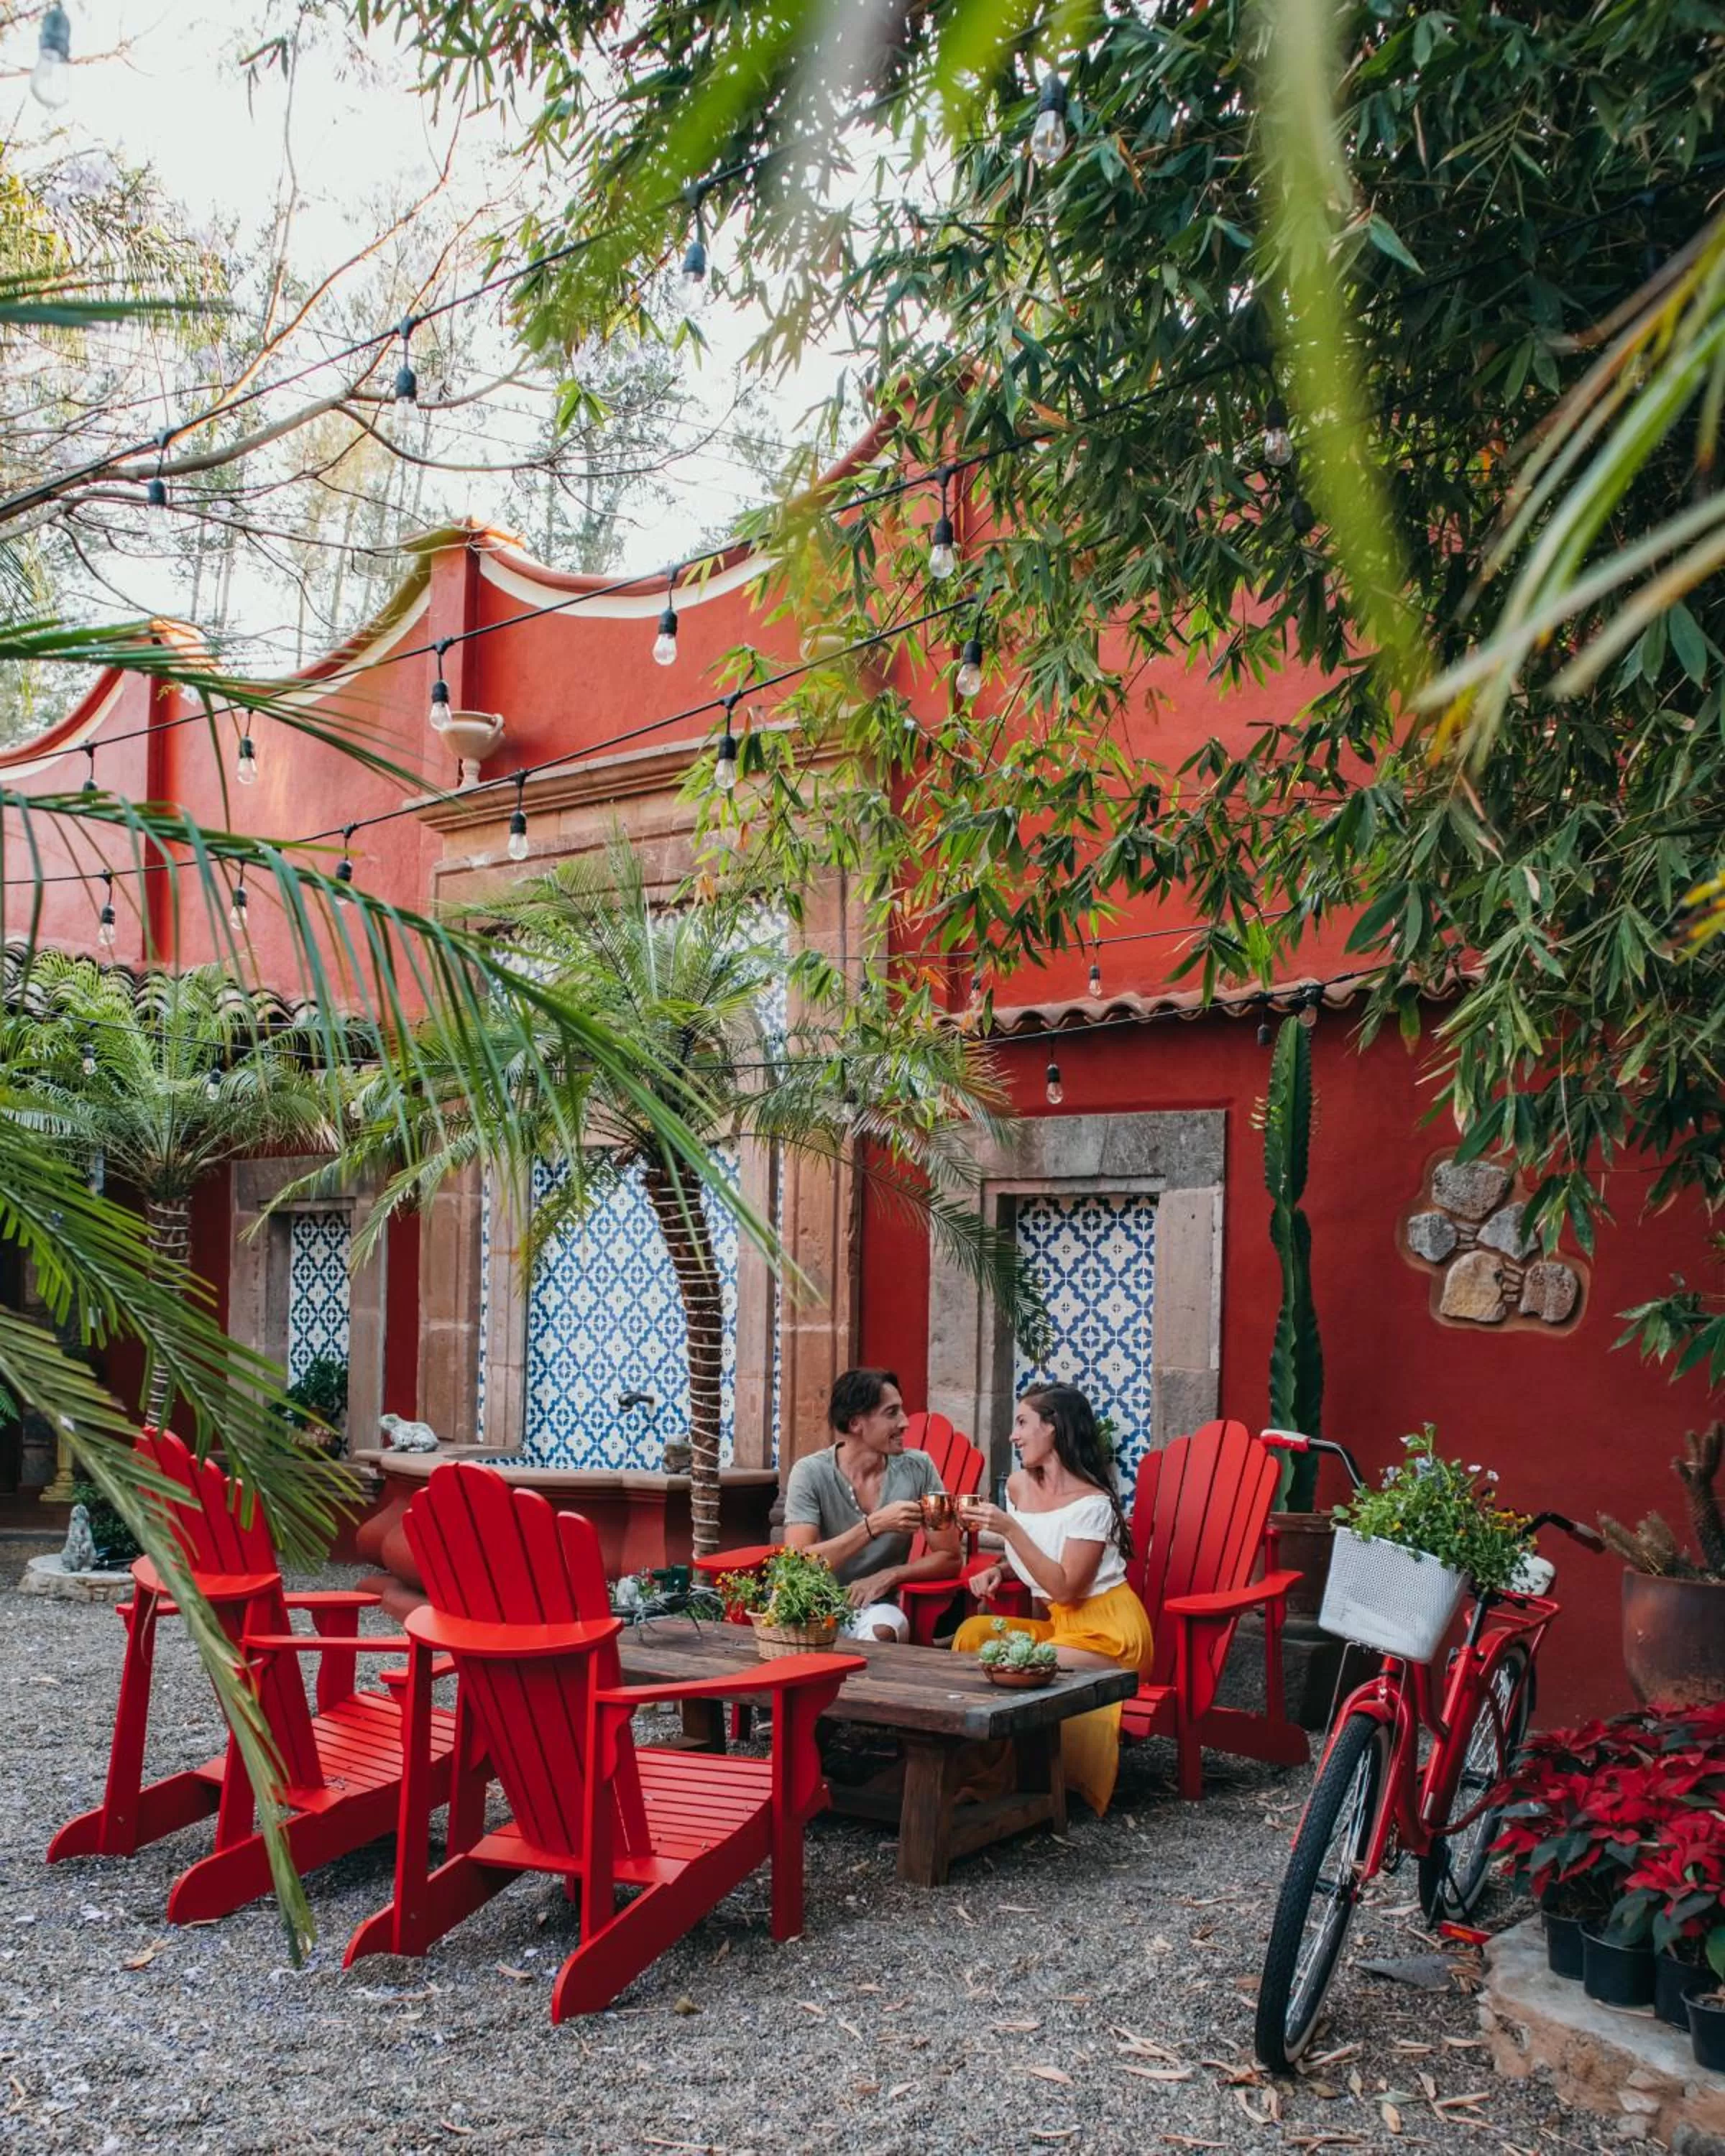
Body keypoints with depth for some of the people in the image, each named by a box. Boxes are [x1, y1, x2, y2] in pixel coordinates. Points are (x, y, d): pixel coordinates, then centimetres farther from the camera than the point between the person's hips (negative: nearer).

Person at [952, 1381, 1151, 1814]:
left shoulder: (1092, 1502, -17)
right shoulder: (1018, 1486, 5)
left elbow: (1065, 1587, -21)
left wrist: (1010, 1529, -26)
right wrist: (998, 1569, 0)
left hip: (1105, 1632, -7)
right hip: (1056, 1623, 7)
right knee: (973, 1632, -15)